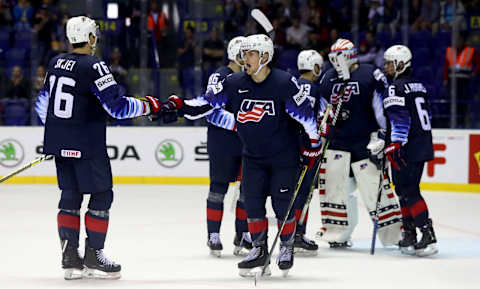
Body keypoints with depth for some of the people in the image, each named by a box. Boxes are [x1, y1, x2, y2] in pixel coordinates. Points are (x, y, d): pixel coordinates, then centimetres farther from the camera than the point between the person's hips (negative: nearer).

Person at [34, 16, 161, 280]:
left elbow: (43, 102, 18)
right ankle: (93, 256, 4)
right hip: (86, 145, -7)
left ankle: (70, 257, 10)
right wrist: (148, 106, -5)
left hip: (59, 143, 7)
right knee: (101, 195, 4)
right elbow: (117, 106, -20)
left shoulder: (56, 64, 8)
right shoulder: (94, 67, -16)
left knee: (70, 195, 13)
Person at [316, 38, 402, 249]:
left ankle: (395, 233, -2)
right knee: (333, 185, 2)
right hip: (336, 142, 6)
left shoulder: (371, 75, -7)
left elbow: (384, 106, -9)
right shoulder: (328, 79, 12)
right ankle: (337, 234, 10)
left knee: (374, 186, -8)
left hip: (365, 142, -6)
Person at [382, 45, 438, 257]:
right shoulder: (419, 86, 16)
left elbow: (399, 119, -20)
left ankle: (428, 237, -19)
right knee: (406, 190, 16)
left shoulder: (395, 88, -10)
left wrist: (393, 146, -22)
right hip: (423, 147, 9)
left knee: (408, 192, -10)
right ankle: (409, 237, 17)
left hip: (406, 150, -9)